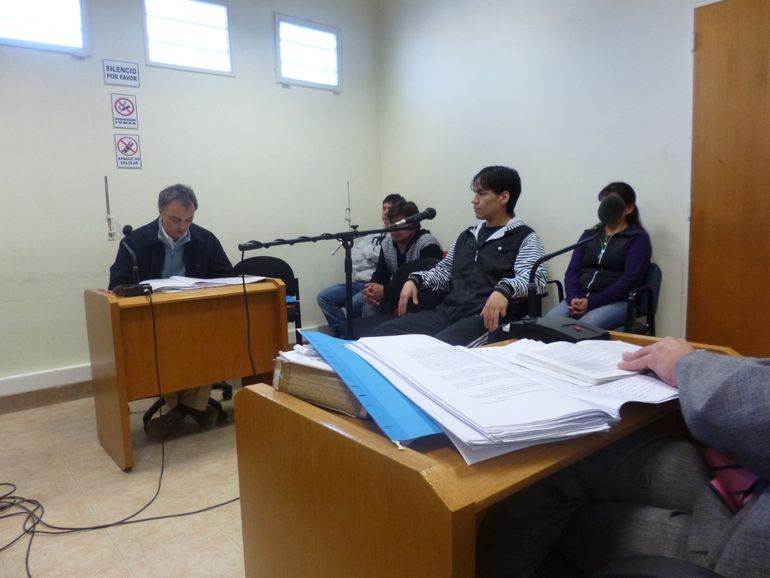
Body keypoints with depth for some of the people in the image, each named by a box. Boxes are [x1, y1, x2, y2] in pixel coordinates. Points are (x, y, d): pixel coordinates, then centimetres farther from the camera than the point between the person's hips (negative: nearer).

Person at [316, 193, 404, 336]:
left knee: (354, 304, -32)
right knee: (324, 297, -6)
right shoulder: (373, 234, 21)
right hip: (359, 282, 7)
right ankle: (344, 334, 0)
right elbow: (354, 257, 11)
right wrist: (377, 257, -5)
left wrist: (368, 251, -1)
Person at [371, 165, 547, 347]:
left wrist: (504, 289, -35)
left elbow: (533, 277, -14)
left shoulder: (525, 238, 2)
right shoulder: (467, 236, 23)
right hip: (448, 312, 6)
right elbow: (444, 271, 28)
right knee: (383, 333, -12)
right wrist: (416, 279, 7)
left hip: (487, 318, -6)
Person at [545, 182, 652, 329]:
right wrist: (573, 298, -12)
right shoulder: (588, 235, 20)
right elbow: (572, 271, 9)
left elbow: (629, 279, -7)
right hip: (580, 299, 4)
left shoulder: (638, 238, 6)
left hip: (616, 302, -4)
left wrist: (592, 302, -17)